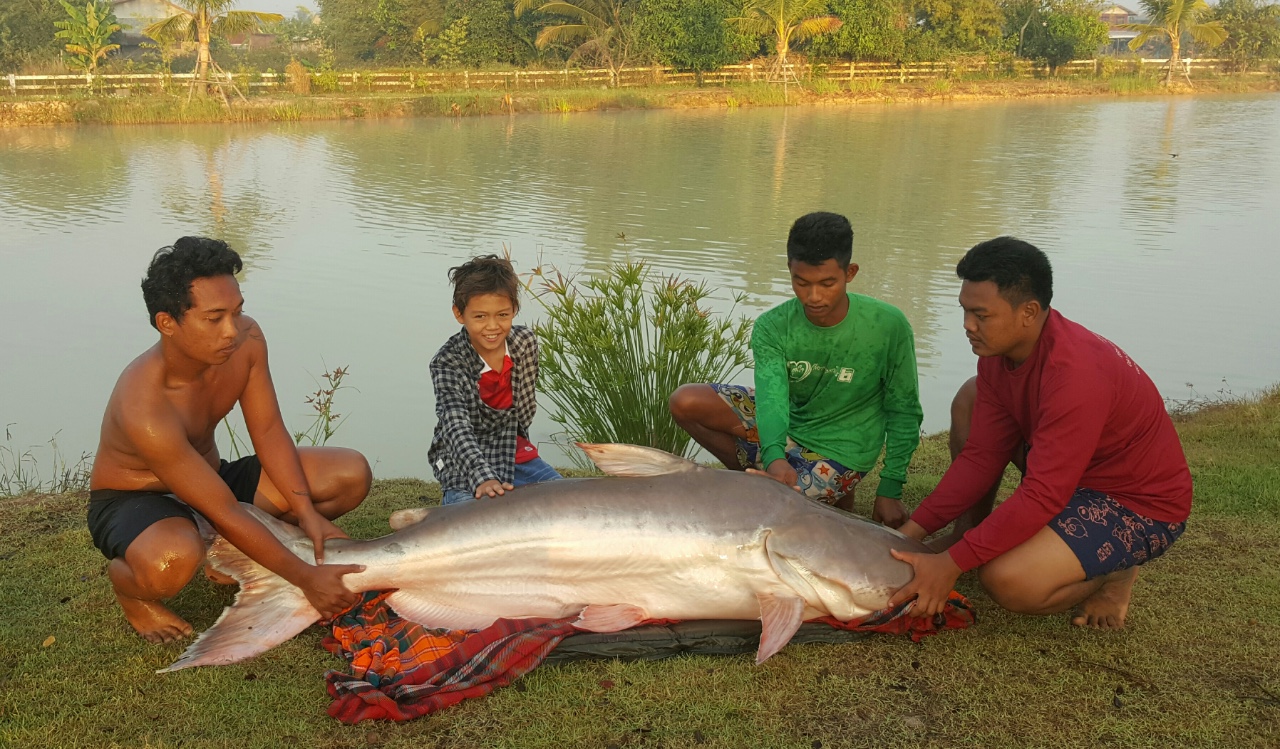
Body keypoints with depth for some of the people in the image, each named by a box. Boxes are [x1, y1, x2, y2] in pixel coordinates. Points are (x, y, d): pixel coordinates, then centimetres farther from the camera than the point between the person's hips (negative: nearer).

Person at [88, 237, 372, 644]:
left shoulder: (245, 340, -17)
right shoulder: (144, 408, -36)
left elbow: (268, 431, -7)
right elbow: (225, 513, -32)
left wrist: (308, 514, -17)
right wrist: (305, 578, -29)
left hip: (209, 477, 7)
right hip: (130, 500, -6)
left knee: (351, 473, -8)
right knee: (174, 559, -44)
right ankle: (126, 582, -4)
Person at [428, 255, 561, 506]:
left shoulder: (526, 341, -6)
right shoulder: (447, 362, -22)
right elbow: (456, 428, -36)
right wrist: (483, 477, -50)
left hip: (514, 454, 5)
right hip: (464, 464, -5)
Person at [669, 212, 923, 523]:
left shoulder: (888, 325, -20)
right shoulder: (772, 328, -16)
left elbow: (903, 412, -10)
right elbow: (772, 396, -30)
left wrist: (890, 490, -13)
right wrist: (774, 457, -51)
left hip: (838, 452, -3)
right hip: (787, 423, 3)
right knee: (686, 402, -15)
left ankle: (836, 498, 6)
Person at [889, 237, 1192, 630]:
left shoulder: (1074, 373, -34)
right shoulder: (998, 351, -6)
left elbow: (1042, 496, -34)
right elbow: (981, 456, -2)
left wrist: (951, 563, -33)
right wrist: (914, 529, -9)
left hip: (1142, 508, -9)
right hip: (1077, 474, 9)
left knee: (1006, 579, -29)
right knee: (970, 399, 4)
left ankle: (1115, 570, 1)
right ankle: (971, 534, 9)